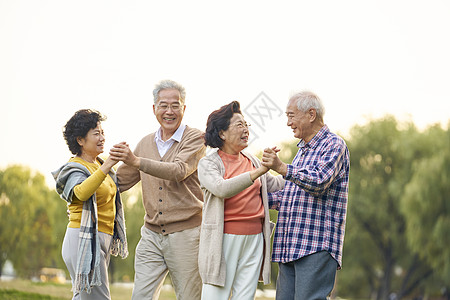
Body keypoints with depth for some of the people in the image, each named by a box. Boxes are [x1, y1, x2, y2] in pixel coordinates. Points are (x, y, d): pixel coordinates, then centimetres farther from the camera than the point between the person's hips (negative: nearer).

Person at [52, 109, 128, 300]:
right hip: (85, 242, -9)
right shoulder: (75, 169, -11)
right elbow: (82, 192, -35)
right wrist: (108, 165, -44)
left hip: (100, 241, 9)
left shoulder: (98, 165, 15)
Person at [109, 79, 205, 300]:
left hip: (185, 234, -5)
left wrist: (136, 161, -33)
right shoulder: (146, 143, 12)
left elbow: (179, 171, -23)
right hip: (151, 235, 5)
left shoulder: (194, 138, -5)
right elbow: (120, 182, 20)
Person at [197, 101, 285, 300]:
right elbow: (222, 188, -22)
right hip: (224, 238, -5)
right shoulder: (208, 164, -2)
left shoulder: (251, 160, 14)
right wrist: (259, 171, -28)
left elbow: (274, 185, 26)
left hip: (254, 238, 5)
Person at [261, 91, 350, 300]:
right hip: (290, 247, 9)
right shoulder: (303, 149, 25)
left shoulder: (334, 145, -4)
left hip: (318, 246, -9)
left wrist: (282, 168, -29)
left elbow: (319, 182, -21)